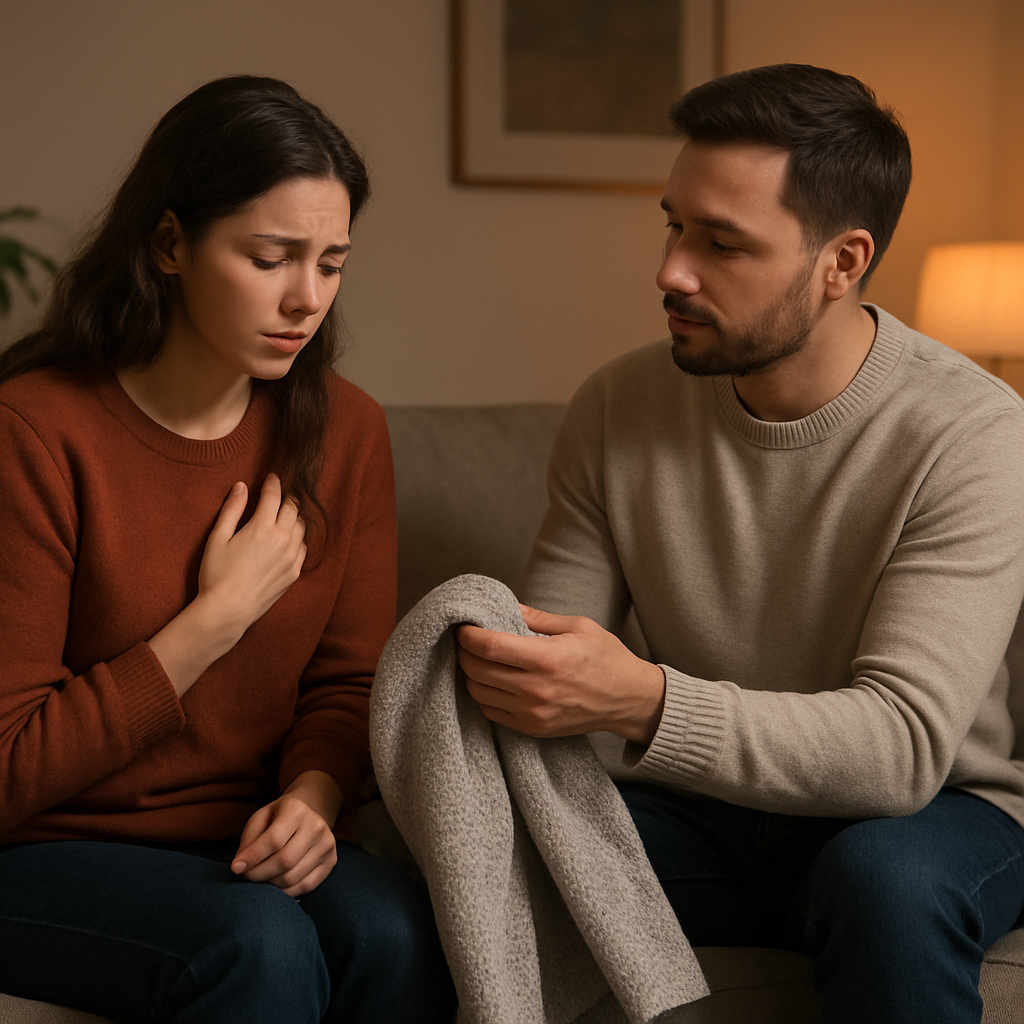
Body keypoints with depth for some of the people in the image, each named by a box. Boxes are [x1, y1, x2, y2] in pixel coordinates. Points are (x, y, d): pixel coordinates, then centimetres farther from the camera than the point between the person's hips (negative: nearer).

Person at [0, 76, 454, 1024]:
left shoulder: (344, 430, 1)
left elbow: (348, 680, 5)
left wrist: (310, 797, -17)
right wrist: (218, 618, -18)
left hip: (239, 840, 5)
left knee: (395, 934, -26)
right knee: (260, 945, -33)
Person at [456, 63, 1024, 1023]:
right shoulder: (619, 407, -5)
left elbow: (904, 745, -28)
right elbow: (558, 664, -2)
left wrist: (645, 703, -42)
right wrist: (491, 667, -28)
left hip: (940, 809, -2)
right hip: (707, 814, 3)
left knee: (886, 877, -36)